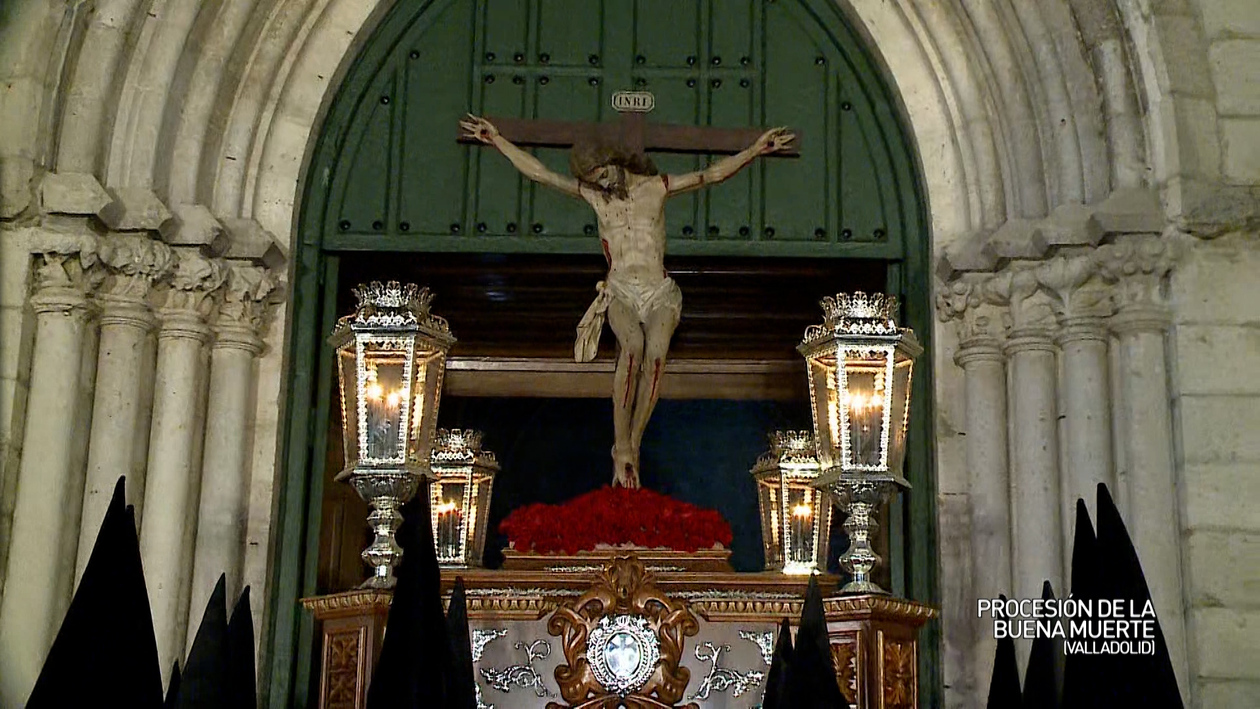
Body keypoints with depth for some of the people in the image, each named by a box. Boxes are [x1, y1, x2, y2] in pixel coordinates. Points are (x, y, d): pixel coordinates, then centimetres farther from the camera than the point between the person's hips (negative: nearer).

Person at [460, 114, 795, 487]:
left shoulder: (657, 187, 8)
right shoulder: (593, 194, 11)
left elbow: (713, 174, 3)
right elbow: (539, 172, 12)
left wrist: (756, 149, -7)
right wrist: (496, 139, 11)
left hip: (661, 294, 0)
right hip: (620, 293, 0)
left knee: (655, 353, -31)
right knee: (633, 347, -33)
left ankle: (633, 446, -23)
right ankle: (622, 448, -28)